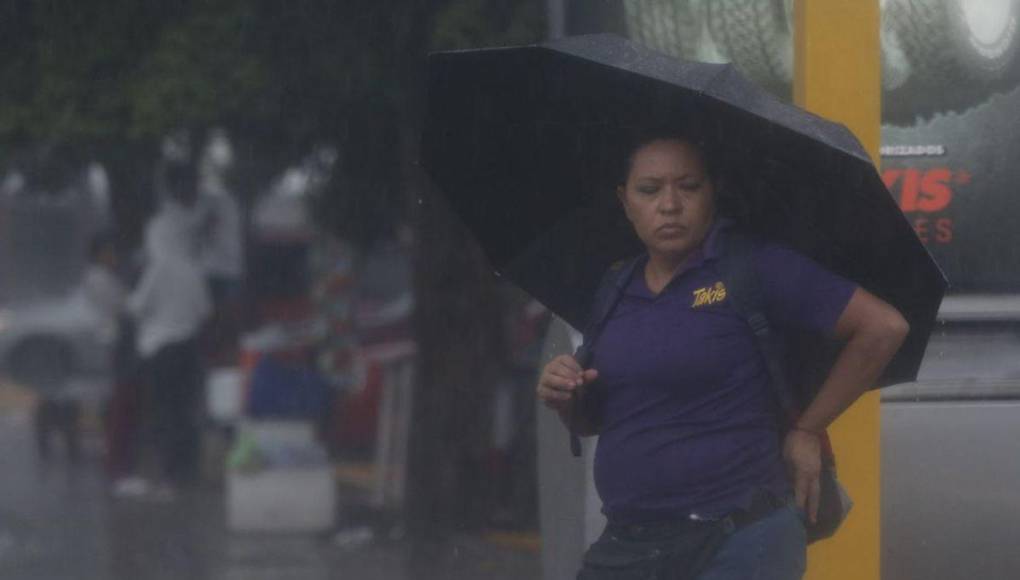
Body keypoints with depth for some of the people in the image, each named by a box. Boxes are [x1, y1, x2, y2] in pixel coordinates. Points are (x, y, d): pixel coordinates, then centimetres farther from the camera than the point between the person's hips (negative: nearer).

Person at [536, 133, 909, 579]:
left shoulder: (750, 268, -7)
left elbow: (883, 327, -10)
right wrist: (565, 399, -1)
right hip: (623, 541, 6)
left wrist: (807, 432, -6)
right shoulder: (616, 288, 10)